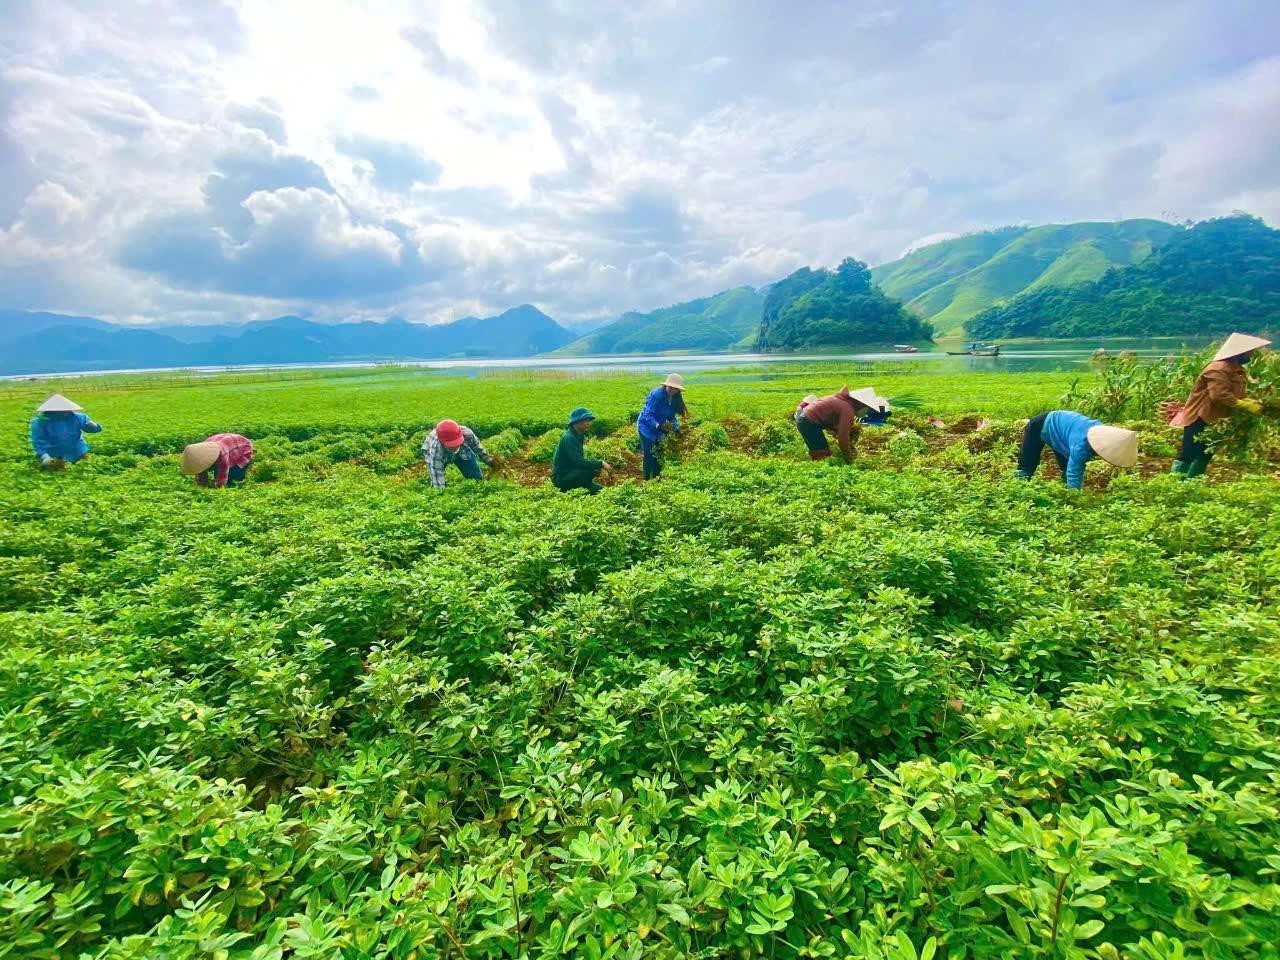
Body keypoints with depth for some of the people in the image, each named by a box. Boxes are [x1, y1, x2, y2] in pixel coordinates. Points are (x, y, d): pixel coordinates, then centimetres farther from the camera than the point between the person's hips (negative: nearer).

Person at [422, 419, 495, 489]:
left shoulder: (467, 434, -38)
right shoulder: (435, 447, -46)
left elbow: (476, 445, -15)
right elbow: (436, 472, -46)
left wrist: (488, 459, -2)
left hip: (462, 452, 2)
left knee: (477, 479, -4)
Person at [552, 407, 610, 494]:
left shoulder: (578, 436, 10)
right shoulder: (569, 438, -20)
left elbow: (580, 460, 14)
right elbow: (578, 461, -29)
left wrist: (597, 465, -4)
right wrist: (600, 464, -24)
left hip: (568, 475, 10)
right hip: (560, 477, -10)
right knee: (589, 472, -29)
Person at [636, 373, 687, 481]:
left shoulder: (675, 398, -3)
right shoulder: (657, 394, -25)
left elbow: (671, 416, 8)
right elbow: (648, 415, -26)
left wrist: (676, 427, -9)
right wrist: (658, 425, -39)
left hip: (659, 429, 7)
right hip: (647, 427, -7)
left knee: (659, 455, 9)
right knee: (649, 456, -7)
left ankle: (657, 479, 21)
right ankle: (647, 480, 3)